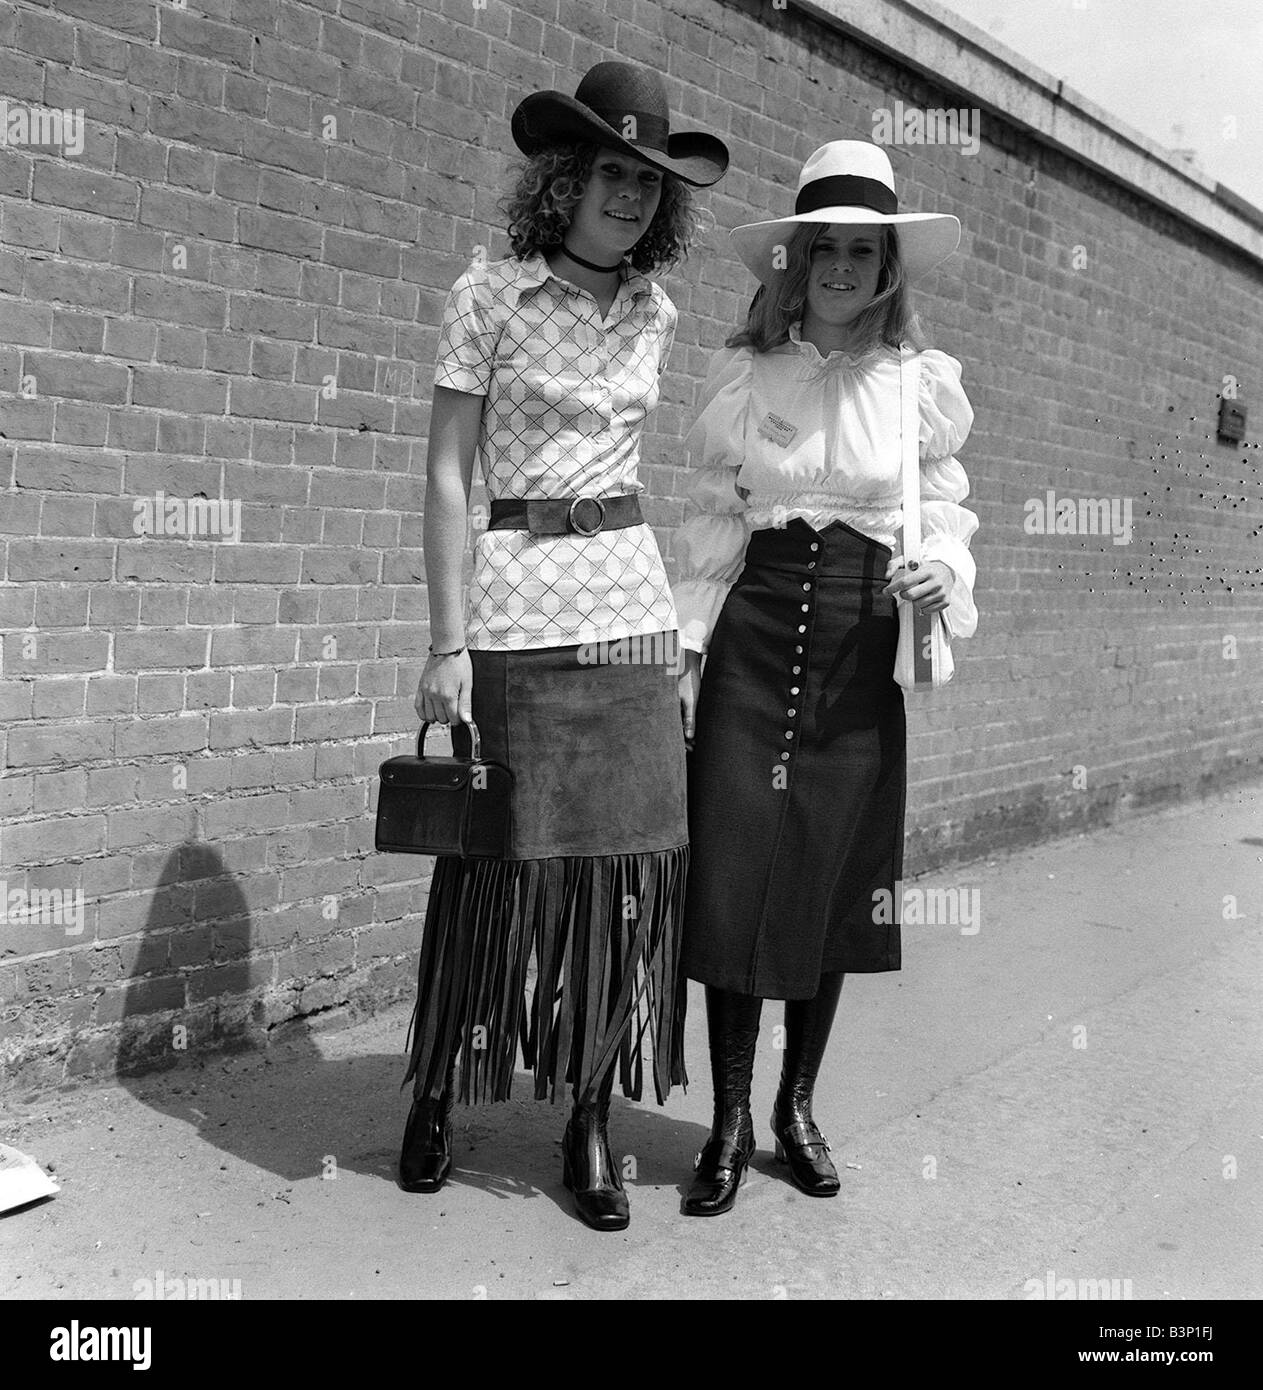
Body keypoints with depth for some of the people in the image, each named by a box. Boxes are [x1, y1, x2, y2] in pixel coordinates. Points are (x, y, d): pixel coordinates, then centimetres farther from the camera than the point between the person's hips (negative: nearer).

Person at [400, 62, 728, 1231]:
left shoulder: (655, 315, 11)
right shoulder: (490, 294, -2)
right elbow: (447, 474, -6)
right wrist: (448, 642, -12)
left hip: (633, 603, 4)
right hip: (517, 604, -4)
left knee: (628, 862, 2)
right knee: (502, 862, 0)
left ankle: (590, 1119, 16)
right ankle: (439, 1092, 22)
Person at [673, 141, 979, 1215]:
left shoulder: (926, 381, 5)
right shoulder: (743, 372, 4)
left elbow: (944, 503, 14)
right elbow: (714, 519, 7)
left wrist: (944, 569, -7)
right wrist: (686, 637, 0)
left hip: (863, 640, 1)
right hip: (755, 628, -1)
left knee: (835, 873, 6)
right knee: (733, 868, -3)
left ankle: (799, 1106, 24)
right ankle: (730, 1120, 12)